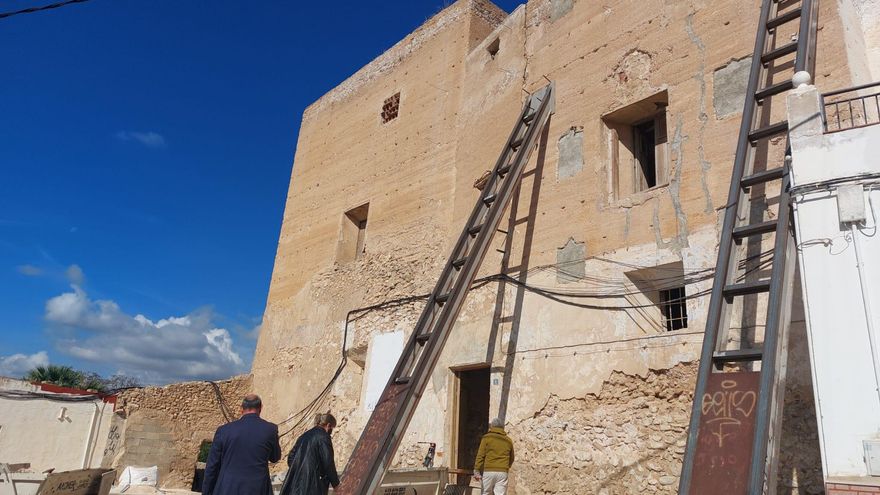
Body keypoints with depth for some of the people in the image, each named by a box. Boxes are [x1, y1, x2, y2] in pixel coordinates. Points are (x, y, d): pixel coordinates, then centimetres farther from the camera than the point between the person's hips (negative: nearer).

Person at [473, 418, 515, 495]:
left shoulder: (487, 437, 2)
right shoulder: (508, 441, 12)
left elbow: (480, 455, -6)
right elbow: (511, 459, 23)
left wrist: (477, 471, -7)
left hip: (488, 471, -2)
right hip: (503, 472, 2)